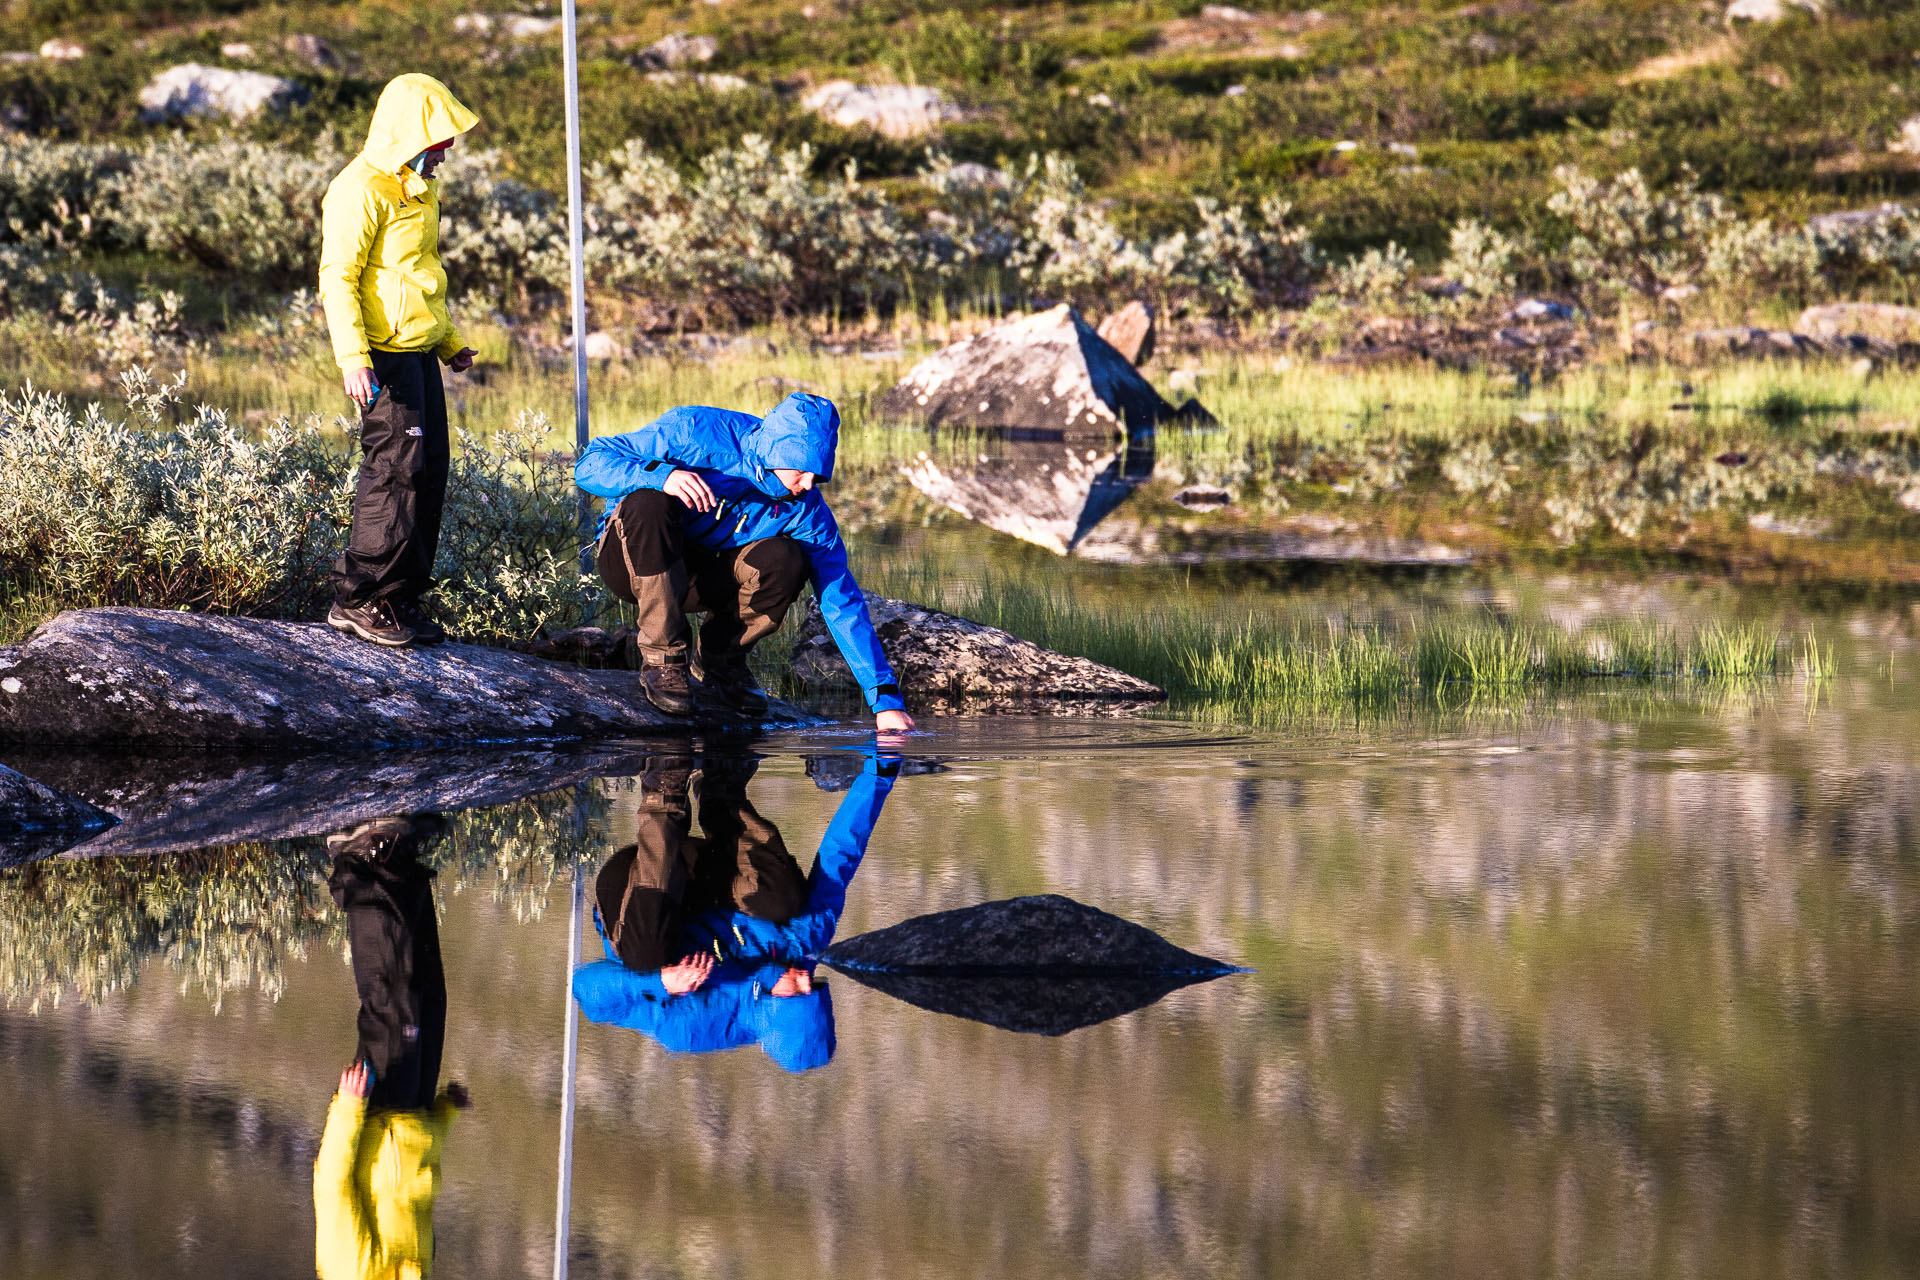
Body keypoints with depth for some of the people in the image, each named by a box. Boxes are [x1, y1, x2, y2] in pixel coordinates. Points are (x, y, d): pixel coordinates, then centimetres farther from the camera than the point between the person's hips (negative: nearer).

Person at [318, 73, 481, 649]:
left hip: (420, 352, 10)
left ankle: (402, 598, 14)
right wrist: (353, 357, -25)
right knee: (397, 470, -12)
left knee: (429, 471, 8)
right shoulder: (361, 191, -14)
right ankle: (359, 600, -8)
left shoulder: (418, 189, 17)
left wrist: (449, 341, 29)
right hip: (385, 354, -10)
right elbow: (337, 277, -18)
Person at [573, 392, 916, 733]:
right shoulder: (694, 432, -24)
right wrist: (660, 475, -45)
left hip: (699, 581, 2)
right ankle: (662, 656, -23)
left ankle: (721, 657, 0)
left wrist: (886, 700, -21)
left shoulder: (803, 508, -15)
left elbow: (843, 603, -15)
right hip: (633, 562, -2)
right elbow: (590, 464, -25)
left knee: (783, 561, -28)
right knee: (649, 502, -36)